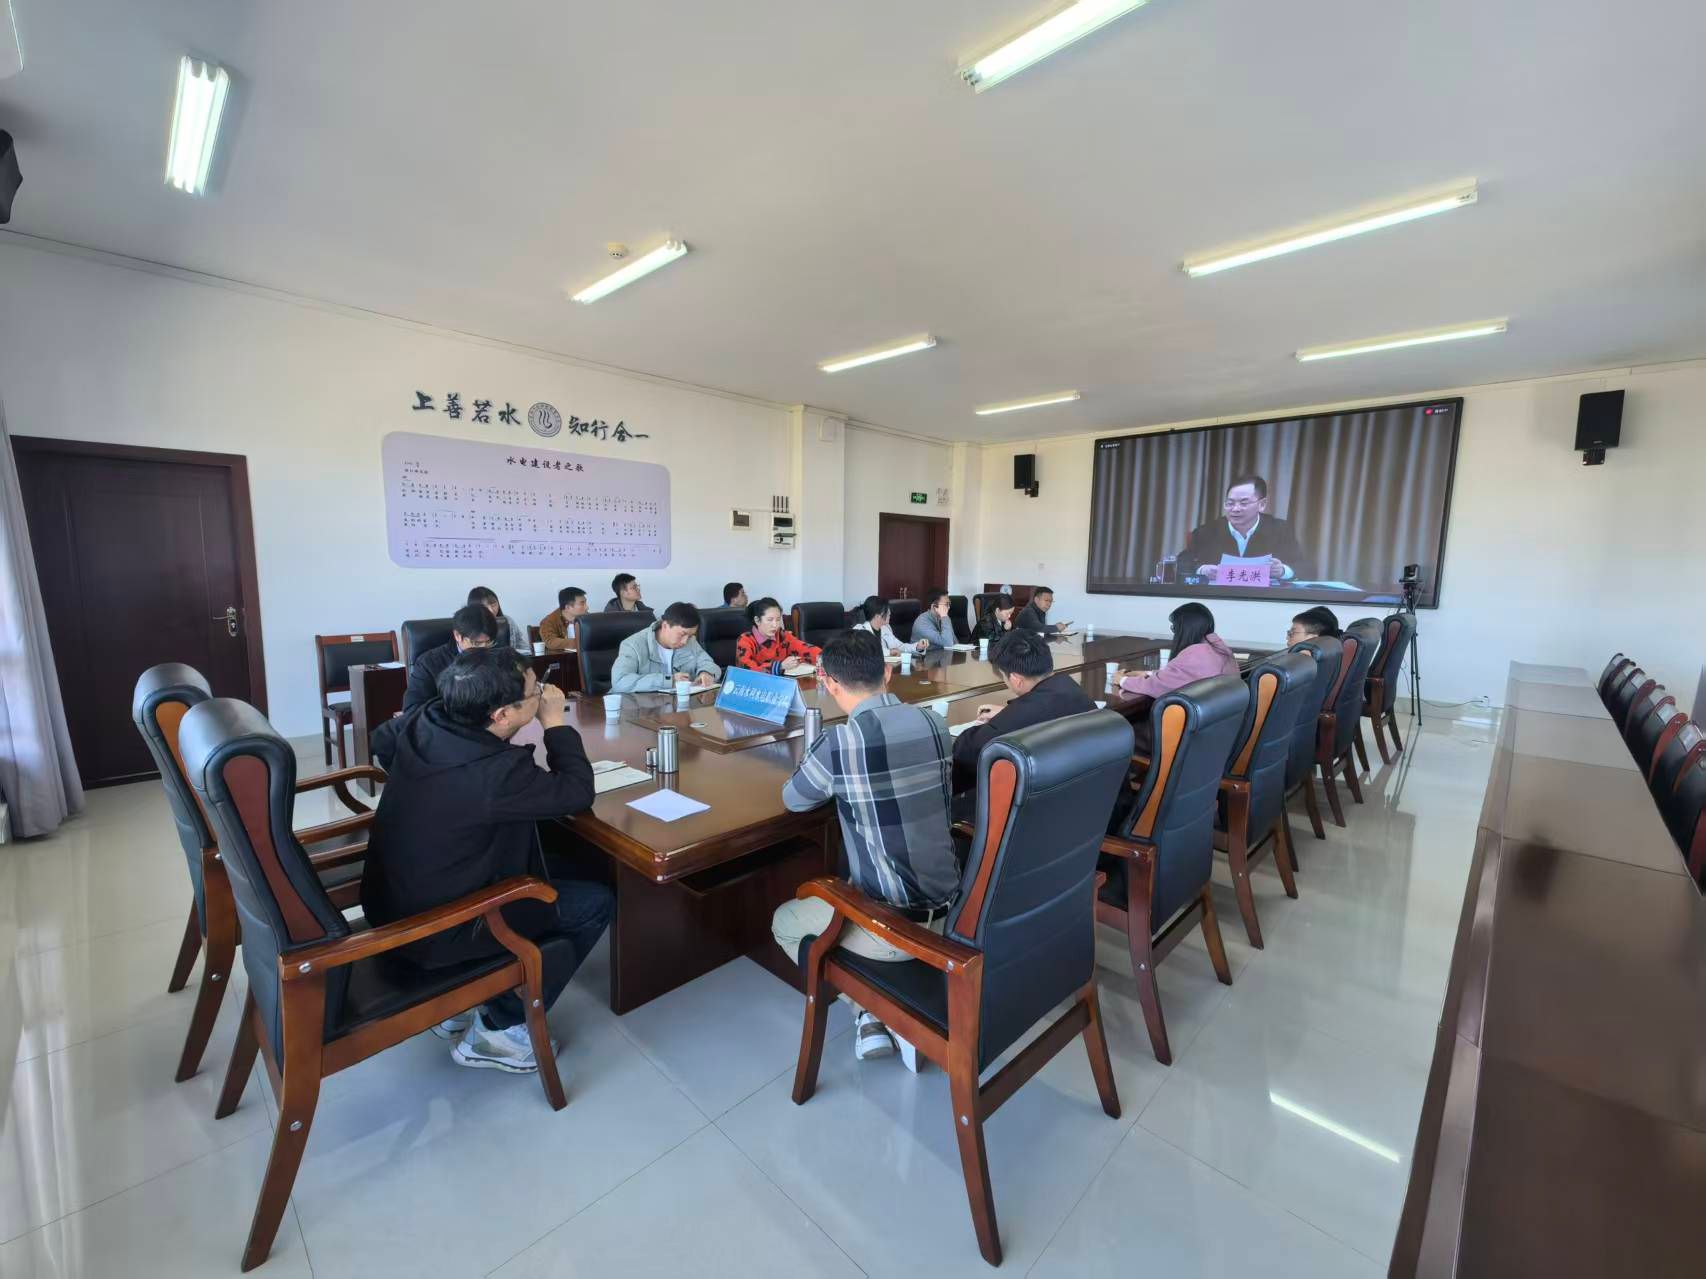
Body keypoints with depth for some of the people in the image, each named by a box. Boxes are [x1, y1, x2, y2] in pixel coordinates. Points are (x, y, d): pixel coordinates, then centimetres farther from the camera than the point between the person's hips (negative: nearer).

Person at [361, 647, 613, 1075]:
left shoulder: (423, 723, -11)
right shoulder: (495, 771, -33)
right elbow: (578, 793, -19)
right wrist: (555, 723, -12)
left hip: (390, 904, 8)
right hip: (430, 932, -8)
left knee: (548, 873, 22)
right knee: (596, 903, -1)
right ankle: (497, 1030, 12)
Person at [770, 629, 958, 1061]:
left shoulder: (840, 742, -22)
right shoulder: (934, 722, -4)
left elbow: (793, 800, -1)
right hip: (951, 909, 6)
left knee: (784, 922, 21)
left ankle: (879, 1010, 15)